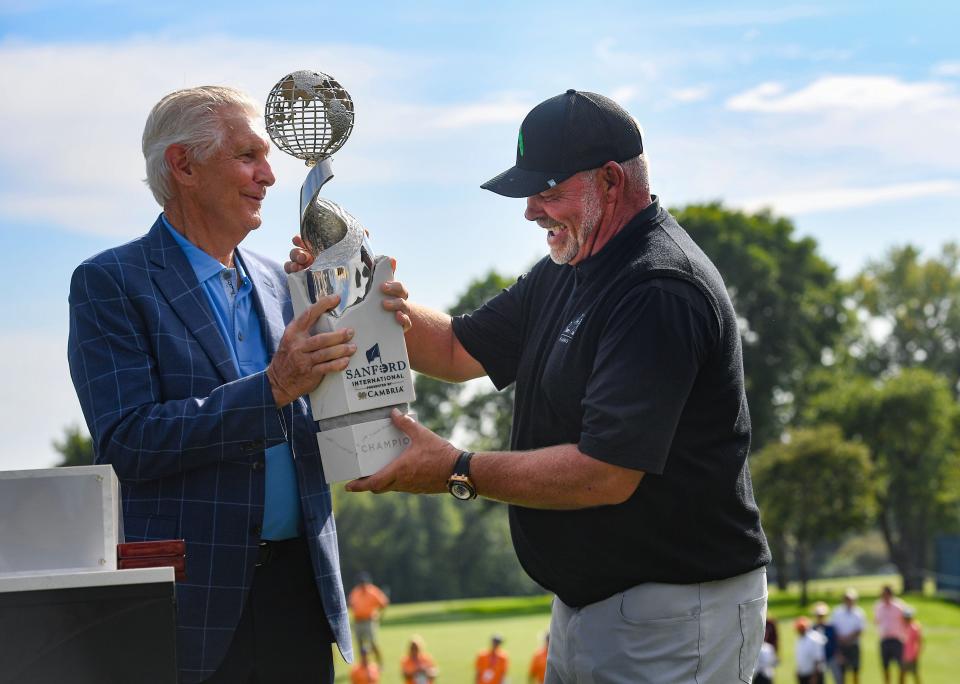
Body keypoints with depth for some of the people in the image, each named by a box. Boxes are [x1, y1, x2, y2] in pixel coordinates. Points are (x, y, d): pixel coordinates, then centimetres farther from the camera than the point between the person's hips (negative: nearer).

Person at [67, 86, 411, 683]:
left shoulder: (277, 284, 15)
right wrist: (272, 388, -21)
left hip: (301, 588, 6)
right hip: (196, 605, -5)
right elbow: (125, 442, -15)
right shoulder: (110, 283, -4)